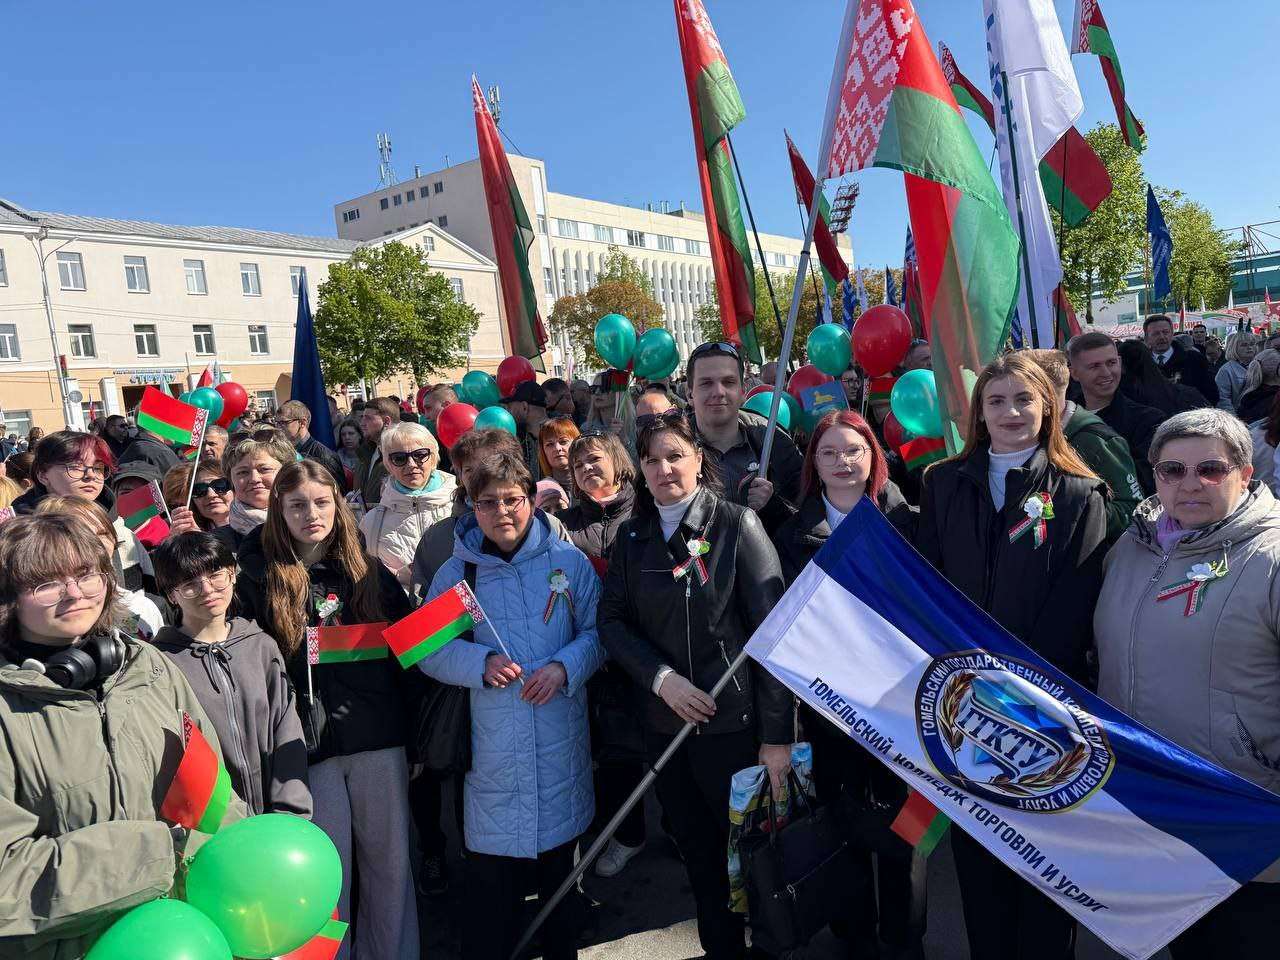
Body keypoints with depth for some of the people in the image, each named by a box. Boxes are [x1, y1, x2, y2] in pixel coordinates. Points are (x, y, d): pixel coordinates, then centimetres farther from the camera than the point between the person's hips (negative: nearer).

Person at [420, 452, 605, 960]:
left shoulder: (568, 560, -1)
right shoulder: (455, 572, -1)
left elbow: (598, 631, 2)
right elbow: (429, 649, -1)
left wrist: (565, 667, -16)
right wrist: (482, 663, -17)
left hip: (560, 739, 1)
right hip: (490, 742, -1)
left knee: (560, 860, 19)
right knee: (490, 867, 6)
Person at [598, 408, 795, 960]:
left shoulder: (737, 526, -9)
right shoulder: (632, 536, 3)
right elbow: (611, 620, 3)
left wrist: (778, 734, -16)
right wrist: (661, 677, -13)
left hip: (733, 722, -4)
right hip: (664, 723, 4)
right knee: (696, 850, 18)